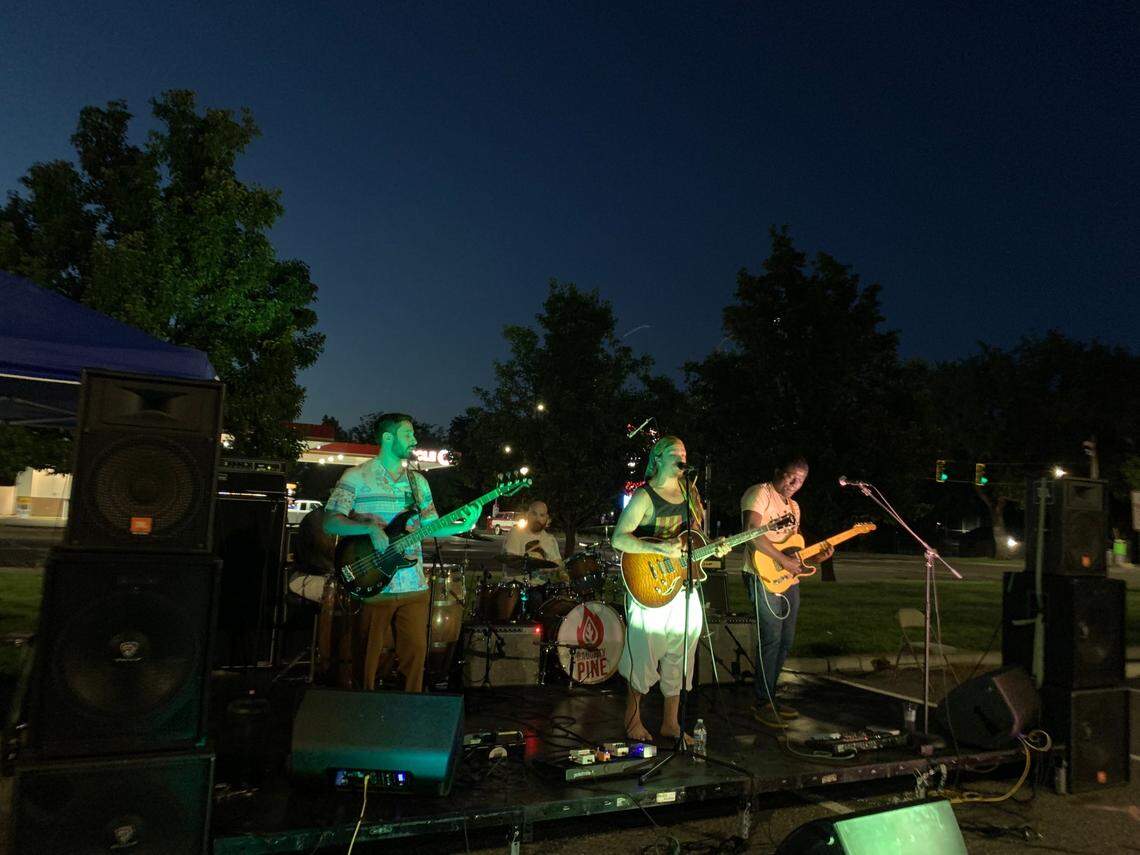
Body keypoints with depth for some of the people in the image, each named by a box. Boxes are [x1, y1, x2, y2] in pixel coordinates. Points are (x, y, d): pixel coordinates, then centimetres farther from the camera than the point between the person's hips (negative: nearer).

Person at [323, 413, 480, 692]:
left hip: (414, 585, 5)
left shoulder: (418, 481, 15)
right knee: (367, 658, 3)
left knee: (416, 653, 6)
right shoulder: (357, 477, -3)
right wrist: (371, 527, -22)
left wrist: (463, 525, -1)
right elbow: (330, 522, -9)